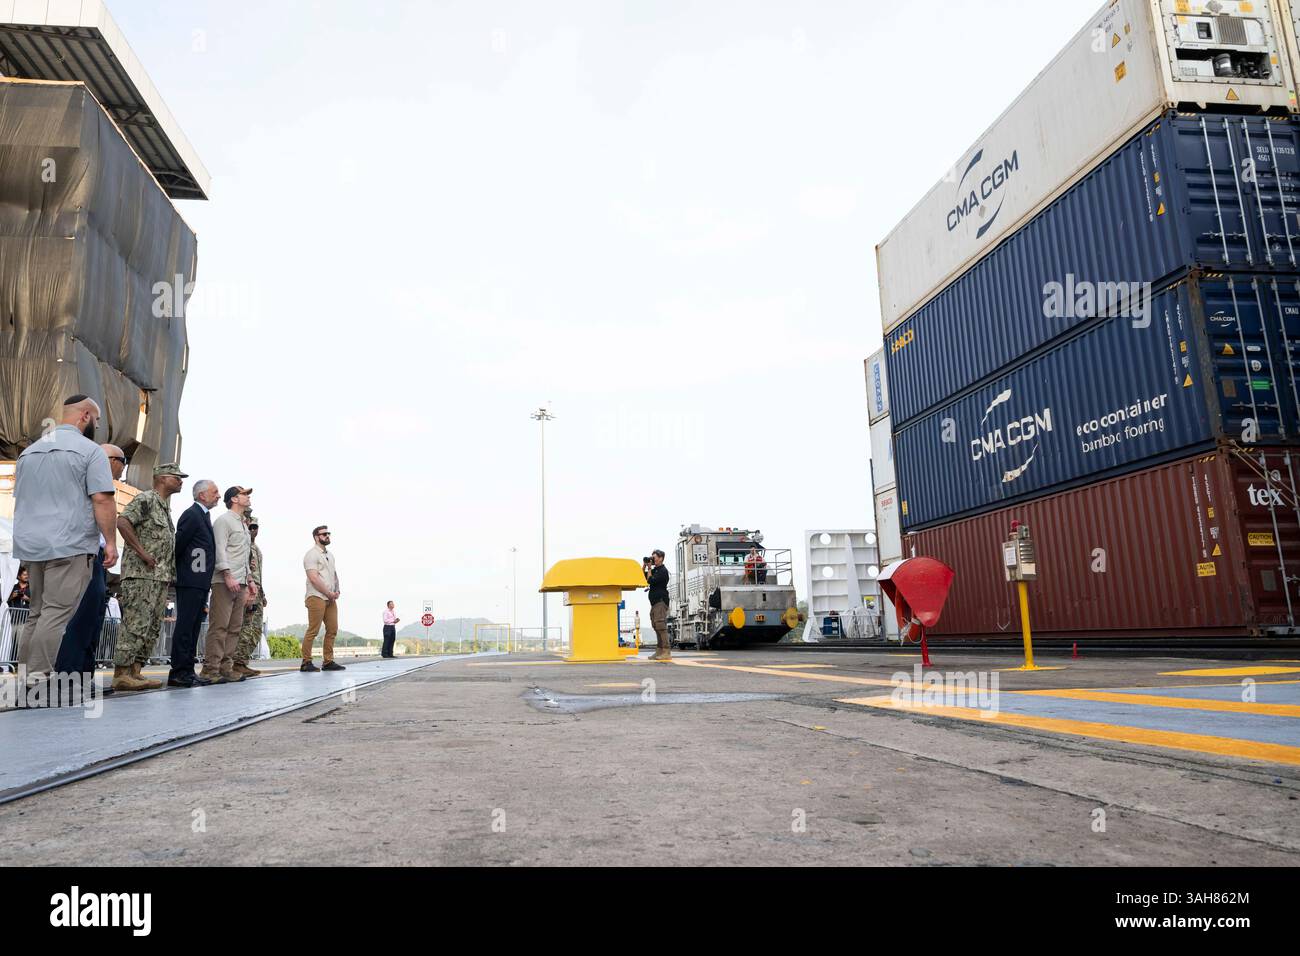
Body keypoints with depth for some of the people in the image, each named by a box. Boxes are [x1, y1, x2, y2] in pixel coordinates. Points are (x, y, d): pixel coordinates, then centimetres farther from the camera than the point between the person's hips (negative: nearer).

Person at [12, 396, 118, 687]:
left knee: (37, 612, 13)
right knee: (57, 612, -9)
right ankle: (38, 677, -14)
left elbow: (20, 499, 26)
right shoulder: (89, 450, -5)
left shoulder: (30, 450, 19)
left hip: (31, 544, 8)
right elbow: (102, 499, -13)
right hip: (70, 545, -8)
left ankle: (23, 676, 12)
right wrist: (111, 542, -9)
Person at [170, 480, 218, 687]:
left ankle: (187, 671, 13)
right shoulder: (192, 514, -9)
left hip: (201, 582, 9)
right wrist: (177, 571, -3)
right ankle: (179, 672, -7)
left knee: (193, 627, 9)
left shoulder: (204, 515, 21)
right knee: (185, 625, -8)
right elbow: (178, 544, -13)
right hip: (190, 580, -9)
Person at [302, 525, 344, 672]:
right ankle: (306, 662, -3)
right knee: (313, 631, -8)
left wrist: (337, 591, 5)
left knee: (332, 629, 6)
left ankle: (328, 662, 10)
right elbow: (314, 578, -14)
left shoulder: (330, 555, 21)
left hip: (331, 598, 8)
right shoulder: (311, 554, -6)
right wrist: (329, 593, -11)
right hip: (317, 597, -8)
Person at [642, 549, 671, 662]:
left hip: (661, 601, -10)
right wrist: (644, 565, 14)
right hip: (654, 602, 10)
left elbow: (650, 580, -16)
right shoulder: (654, 570, 20)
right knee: (656, 627, 8)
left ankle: (666, 652, -17)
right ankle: (659, 651, 11)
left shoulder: (663, 571, -8)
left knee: (661, 627, -14)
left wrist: (649, 568, -5)